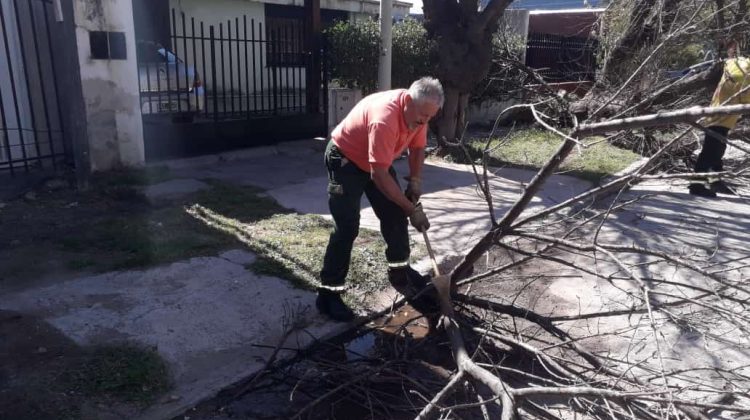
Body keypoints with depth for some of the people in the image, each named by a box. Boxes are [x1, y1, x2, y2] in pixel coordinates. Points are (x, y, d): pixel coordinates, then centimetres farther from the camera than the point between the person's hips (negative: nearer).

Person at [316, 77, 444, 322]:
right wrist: (412, 209, -31)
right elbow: (379, 176, -37)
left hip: (377, 161, 8)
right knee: (347, 227, -15)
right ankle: (328, 294, -7)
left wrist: (415, 180, -8)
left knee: (395, 215, 9)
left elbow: (417, 146, 7)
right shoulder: (385, 118, -38)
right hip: (345, 159, -8)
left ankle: (399, 271, 28)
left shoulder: (418, 112, -12)